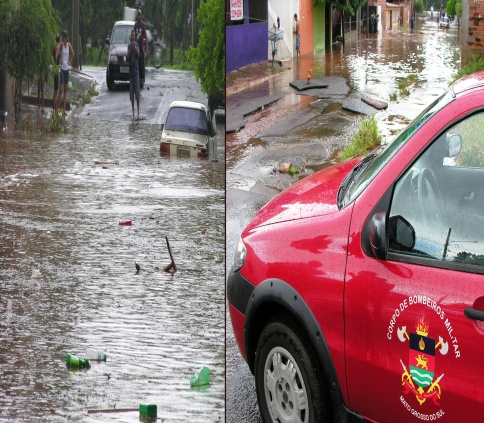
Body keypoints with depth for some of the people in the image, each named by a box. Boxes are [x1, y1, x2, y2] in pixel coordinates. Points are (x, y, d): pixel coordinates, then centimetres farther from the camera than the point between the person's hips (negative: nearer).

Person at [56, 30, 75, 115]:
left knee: (66, 89, 8)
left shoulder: (69, 45, 5)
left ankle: (64, 109, 12)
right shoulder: (60, 44, -9)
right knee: (61, 89, -9)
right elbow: (56, 55, -22)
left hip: (67, 68, 5)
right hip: (61, 68, -5)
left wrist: (70, 62, 10)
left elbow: (73, 54, 19)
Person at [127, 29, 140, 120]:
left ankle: (138, 113, -3)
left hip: (136, 69, -2)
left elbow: (138, 55, -9)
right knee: (131, 91, 3)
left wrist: (135, 48, -24)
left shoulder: (137, 44, 2)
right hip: (130, 69, 2)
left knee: (137, 90, -4)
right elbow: (128, 57, -6)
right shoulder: (129, 45, 5)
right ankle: (133, 113, 7)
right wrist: (131, 48, -19)